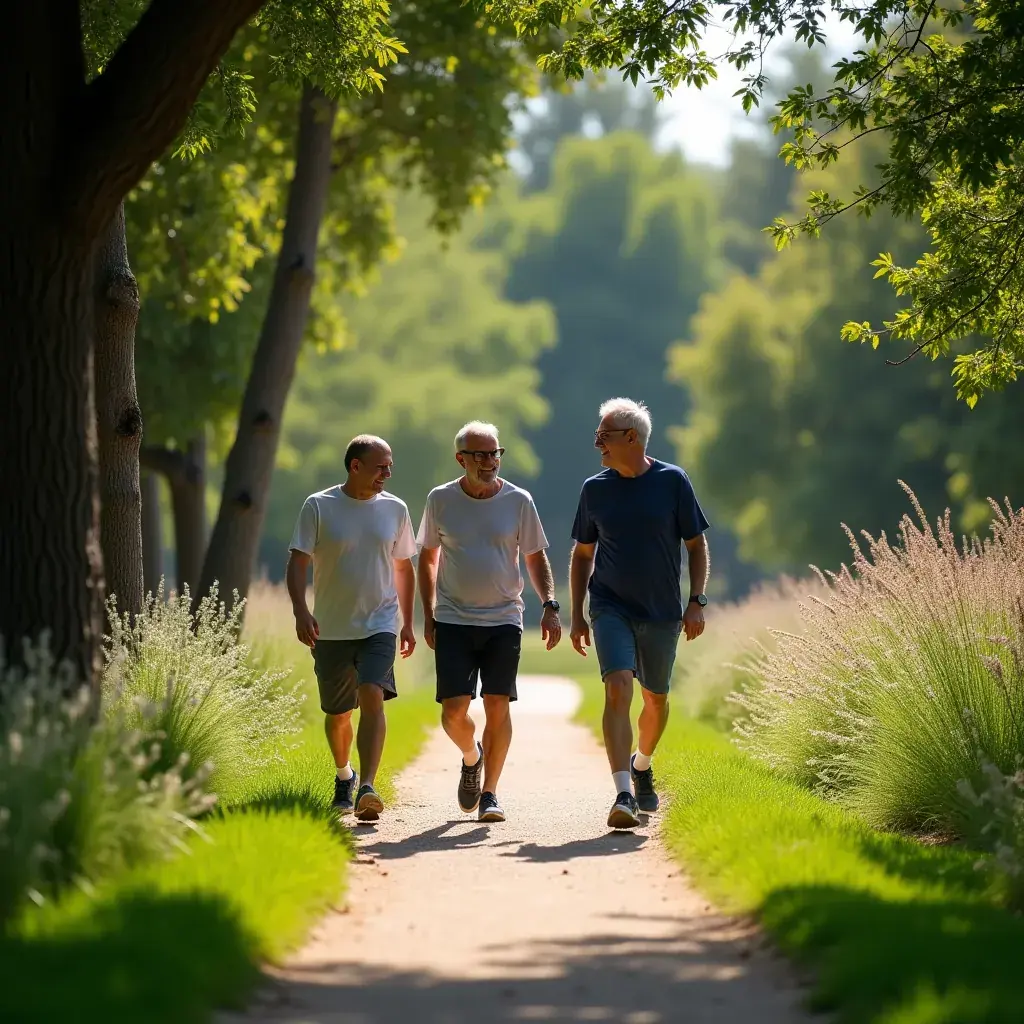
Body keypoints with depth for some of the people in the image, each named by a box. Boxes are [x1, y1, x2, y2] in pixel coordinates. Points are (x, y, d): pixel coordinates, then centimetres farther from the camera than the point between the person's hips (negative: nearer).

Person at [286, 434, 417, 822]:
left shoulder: (394, 509, 4)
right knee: (338, 714, 12)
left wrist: (408, 623, 16)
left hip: (379, 626, 0)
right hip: (331, 630, 0)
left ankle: (366, 789, -28)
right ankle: (343, 776, 41)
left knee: (372, 697, -22)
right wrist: (300, 611, -21)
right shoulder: (318, 507, -5)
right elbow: (297, 562, -7)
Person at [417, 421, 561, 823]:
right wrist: (428, 616, 9)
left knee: (497, 705, -5)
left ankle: (490, 793, 7)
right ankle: (471, 757, 26)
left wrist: (550, 606, -5)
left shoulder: (518, 500, 1)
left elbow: (536, 557, 9)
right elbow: (427, 558, 13)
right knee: (454, 710, -7)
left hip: (503, 620, 0)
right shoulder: (441, 500, 2)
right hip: (453, 621, 0)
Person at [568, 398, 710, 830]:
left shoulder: (672, 481, -4)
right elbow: (582, 553, 11)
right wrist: (576, 615, 7)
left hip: (662, 613, 0)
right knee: (618, 691, -18)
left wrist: (696, 601, -7)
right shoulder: (595, 489, 2)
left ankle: (642, 764, 44)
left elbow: (696, 544, 3)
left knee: (656, 699, 13)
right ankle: (624, 795, -26)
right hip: (611, 608, 0)